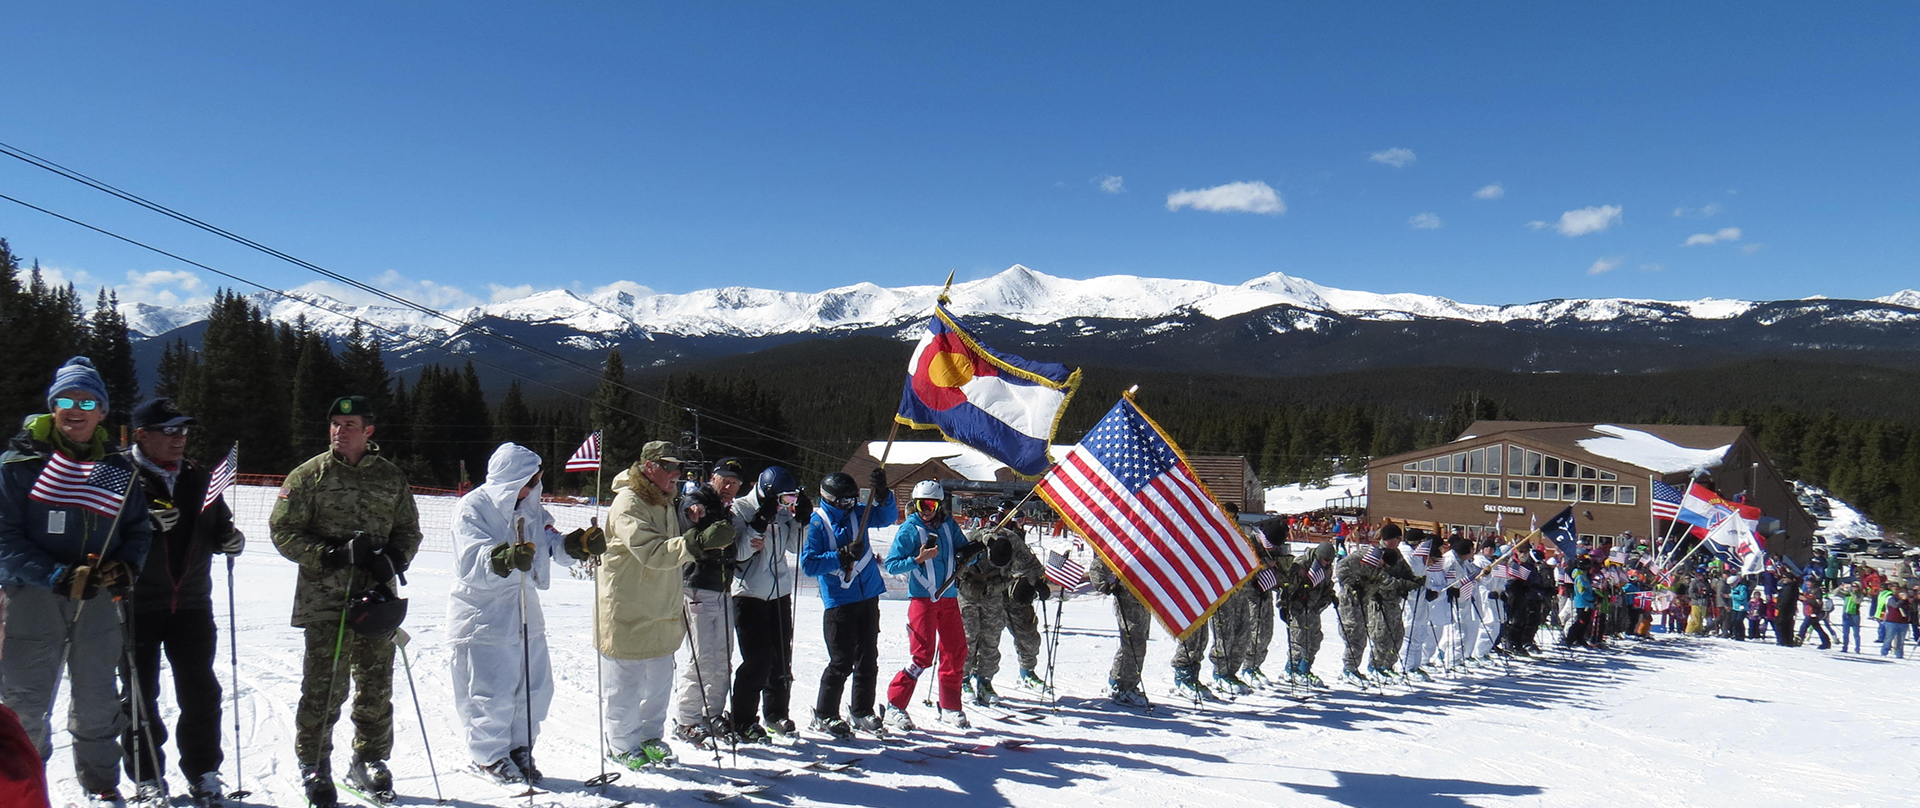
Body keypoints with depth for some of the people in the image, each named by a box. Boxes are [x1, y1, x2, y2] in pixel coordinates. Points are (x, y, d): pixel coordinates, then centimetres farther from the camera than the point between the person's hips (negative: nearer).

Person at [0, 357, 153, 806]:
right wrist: (57, 576, -20)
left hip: (98, 597, 3)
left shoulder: (119, 469, 7)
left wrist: (126, 567, -7)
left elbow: (139, 529, 12)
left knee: (98, 700, 13)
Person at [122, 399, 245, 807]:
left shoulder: (199, 480, 10)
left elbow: (218, 526, 19)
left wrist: (229, 539, -2)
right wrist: (147, 524, -30)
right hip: (137, 605, -4)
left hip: (191, 603, 4)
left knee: (201, 693, 7)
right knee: (140, 696, 8)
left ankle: (203, 774, 18)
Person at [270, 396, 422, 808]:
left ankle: (370, 762, 23)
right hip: (325, 599, -3)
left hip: (377, 597, 3)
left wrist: (393, 560, -5)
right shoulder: (309, 475, 1)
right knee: (325, 687, -2)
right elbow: (284, 531, 0)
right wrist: (331, 554, -14)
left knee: (376, 686, 9)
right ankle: (314, 767, 14)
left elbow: (409, 530, 16)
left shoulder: (392, 477, 9)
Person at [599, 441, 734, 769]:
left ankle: (650, 736, 31)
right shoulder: (628, 503, -19)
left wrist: (702, 528, -3)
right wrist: (698, 541, -43)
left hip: (663, 611, 8)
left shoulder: (667, 502, 10)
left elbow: (676, 545, 17)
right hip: (629, 611, -8)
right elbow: (652, 552, -32)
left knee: (660, 680, 16)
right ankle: (622, 744, 18)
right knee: (626, 683, 3)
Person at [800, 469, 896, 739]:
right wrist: (842, 556, -21)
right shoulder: (817, 522, -7)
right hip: (839, 602, -5)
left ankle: (862, 712, 26)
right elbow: (808, 564, -13)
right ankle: (824, 715, 13)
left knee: (868, 659, 11)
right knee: (842, 662, -4)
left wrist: (882, 493, -15)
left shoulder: (858, 513, 8)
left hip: (868, 596, 5)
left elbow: (888, 516, 2)